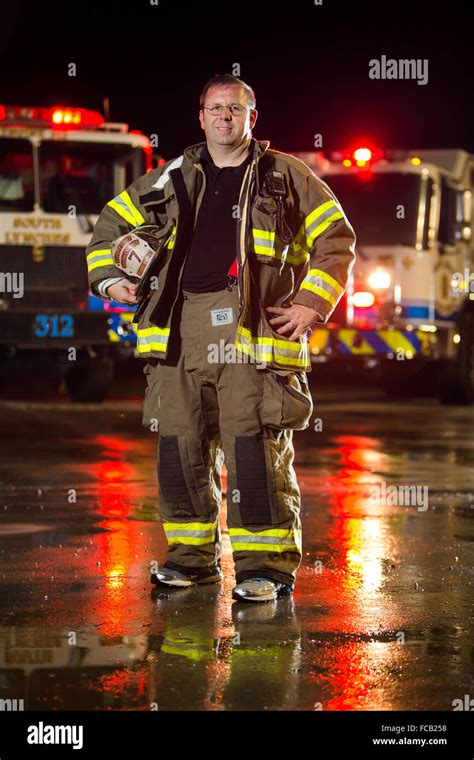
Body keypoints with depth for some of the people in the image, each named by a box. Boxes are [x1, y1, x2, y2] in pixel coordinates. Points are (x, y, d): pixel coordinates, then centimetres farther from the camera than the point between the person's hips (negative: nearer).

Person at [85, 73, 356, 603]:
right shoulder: (174, 179, 18)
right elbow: (113, 221, 29)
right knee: (181, 442, 4)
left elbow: (337, 241, 8)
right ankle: (193, 554, 17)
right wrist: (106, 275, 14)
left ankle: (268, 562, -4)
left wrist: (312, 305, -3)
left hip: (253, 326, -4)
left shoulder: (287, 177, 8)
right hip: (183, 326, 4)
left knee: (256, 445, -11)